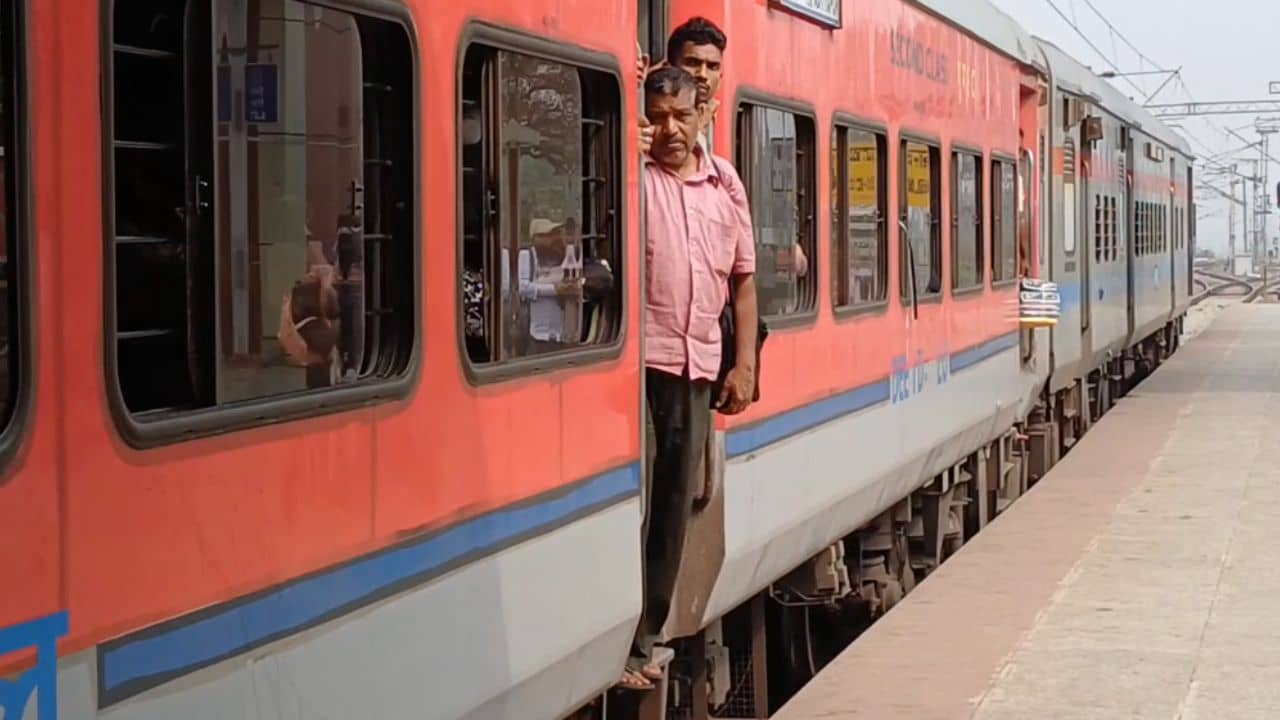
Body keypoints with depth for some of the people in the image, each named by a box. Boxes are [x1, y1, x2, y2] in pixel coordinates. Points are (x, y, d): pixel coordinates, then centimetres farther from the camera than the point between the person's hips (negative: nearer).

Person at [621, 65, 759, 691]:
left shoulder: (725, 183, 11)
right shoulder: (633, 176, -3)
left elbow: (743, 279, 16)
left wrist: (744, 365, 10)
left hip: (697, 366, 5)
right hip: (640, 360, -5)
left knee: (675, 505, 10)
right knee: (632, 500, -5)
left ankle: (646, 637, 19)